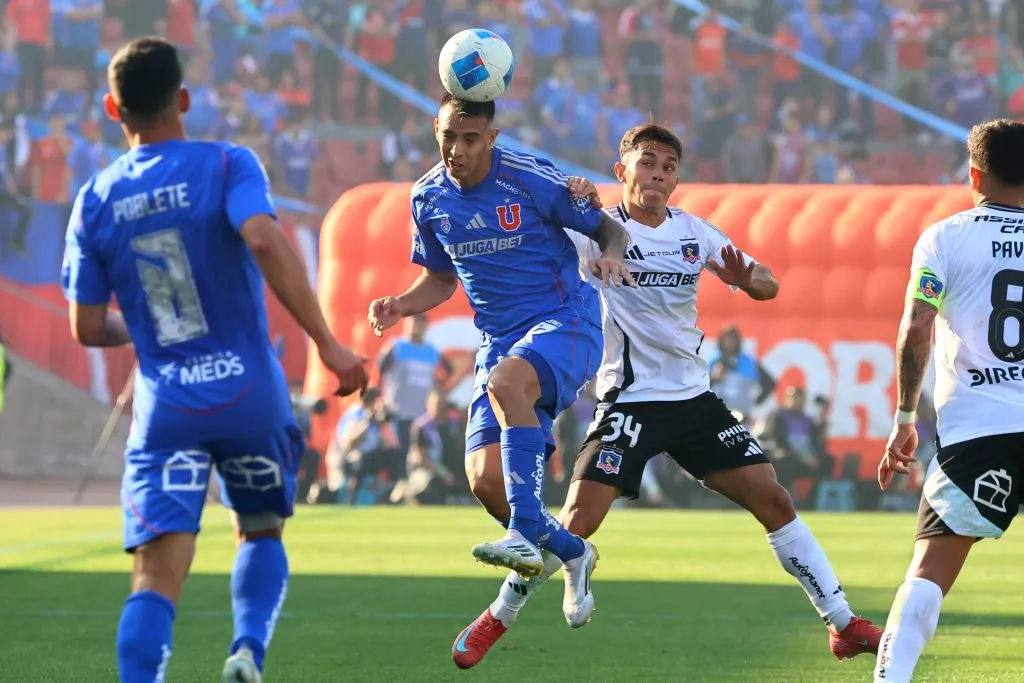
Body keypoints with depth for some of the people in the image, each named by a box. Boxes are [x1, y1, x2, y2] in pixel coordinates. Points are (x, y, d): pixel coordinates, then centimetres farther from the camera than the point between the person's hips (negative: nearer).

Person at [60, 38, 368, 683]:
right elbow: (266, 242, -23)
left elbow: (88, 329, 7)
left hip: (165, 411, 1)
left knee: (156, 578, -5)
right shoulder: (227, 165, -4)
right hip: (252, 397, -1)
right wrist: (327, 343, -23)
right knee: (261, 534, 23)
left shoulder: (95, 203, 4)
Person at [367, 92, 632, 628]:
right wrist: (400, 305, 0)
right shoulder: (428, 198, 4)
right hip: (498, 339, 5)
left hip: (564, 320, -5)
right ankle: (572, 554, 17)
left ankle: (525, 537, -41)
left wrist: (610, 254, -23)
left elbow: (608, 228, 0)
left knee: (506, 383, -38)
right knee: (485, 479, -10)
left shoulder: (533, 180, -11)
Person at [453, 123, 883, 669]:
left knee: (773, 501, 0)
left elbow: (769, 287, 7)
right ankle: (497, 619, 3)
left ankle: (842, 623, 8)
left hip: (693, 396, 4)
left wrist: (746, 279, -17)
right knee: (578, 520, -15)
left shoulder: (694, 233, 6)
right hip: (629, 397, -4)